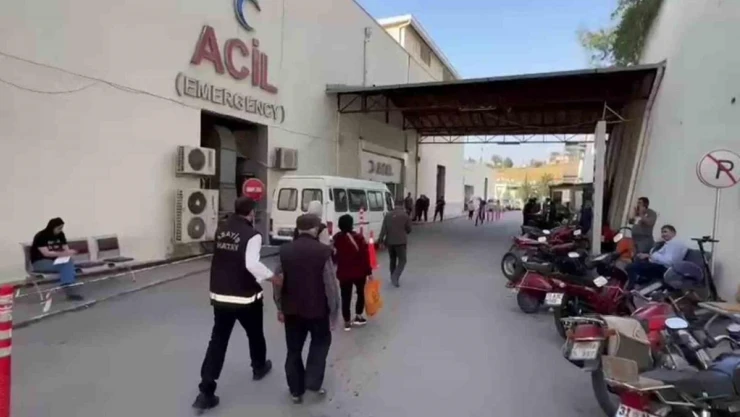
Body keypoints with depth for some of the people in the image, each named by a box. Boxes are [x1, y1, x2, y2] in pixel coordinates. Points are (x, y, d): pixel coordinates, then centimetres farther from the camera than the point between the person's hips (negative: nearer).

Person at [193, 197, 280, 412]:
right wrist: (272, 277, -17)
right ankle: (259, 367, 43)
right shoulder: (252, 235, -17)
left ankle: (206, 392, 4)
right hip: (245, 296, -5)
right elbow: (252, 264, -28)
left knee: (218, 340, 8)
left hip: (219, 294, 5)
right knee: (255, 333, 20)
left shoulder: (221, 229, 5)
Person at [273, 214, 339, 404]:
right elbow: (330, 285, -14)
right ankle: (313, 382, 15)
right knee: (321, 342, 22)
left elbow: (278, 282, 2)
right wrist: (333, 312, -3)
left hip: (291, 309, 3)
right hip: (317, 308, -3)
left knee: (294, 349, 17)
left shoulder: (285, 250, -3)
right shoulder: (323, 251, -14)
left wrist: (280, 307, 14)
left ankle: (296, 391, 25)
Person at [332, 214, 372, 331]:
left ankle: (347, 322, 14)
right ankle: (358, 316, 24)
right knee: (361, 293, 20)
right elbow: (365, 256, -14)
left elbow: (334, 257, 5)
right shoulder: (358, 238, -14)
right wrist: (369, 271, -7)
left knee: (346, 297, 10)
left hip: (343, 274, 2)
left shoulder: (336, 239, -4)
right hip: (359, 272, -2)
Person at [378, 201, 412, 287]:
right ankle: (395, 277, -16)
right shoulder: (405, 216, -2)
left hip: (389, 241, 4)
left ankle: (393, 277, 25)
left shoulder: (388, 215, 6)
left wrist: (380, 240, -1)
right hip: (400, 242, -4)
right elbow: (409, 229, 4)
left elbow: (383, 229, -1)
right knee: (402, 260, 3)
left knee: (392, 260, 18)